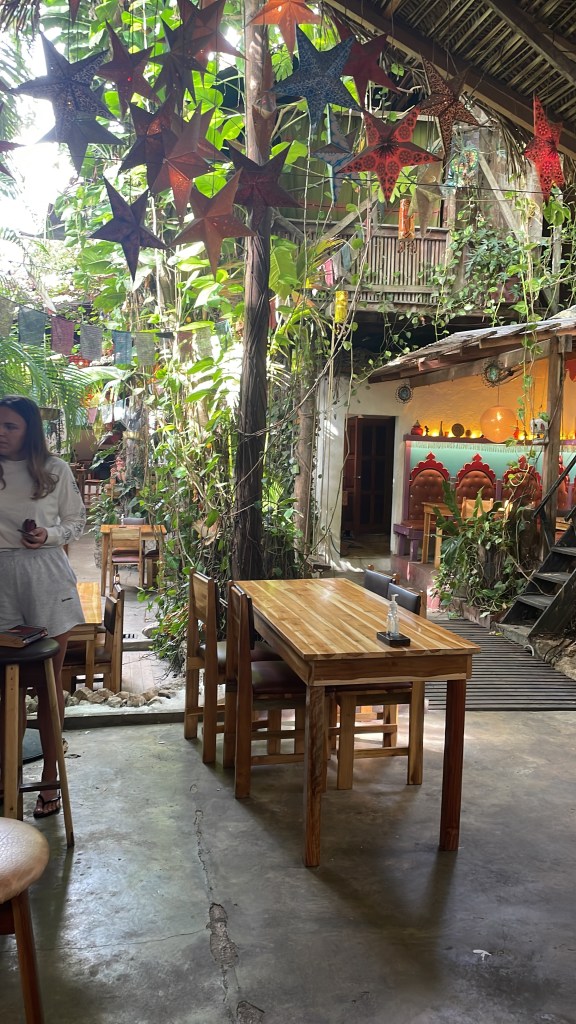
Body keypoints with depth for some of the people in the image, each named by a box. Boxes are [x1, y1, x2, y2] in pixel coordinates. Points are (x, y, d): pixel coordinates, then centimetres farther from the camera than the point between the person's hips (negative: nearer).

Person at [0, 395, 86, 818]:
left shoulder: (55, 470, 0)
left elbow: (77, 521, 7)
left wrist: (49, 536, -11)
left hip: (46, 579, -1)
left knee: (49, 682, 6)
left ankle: (50, 774, 17)